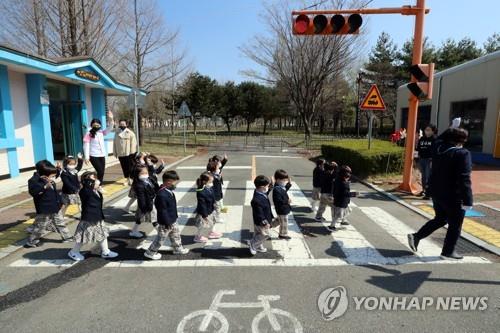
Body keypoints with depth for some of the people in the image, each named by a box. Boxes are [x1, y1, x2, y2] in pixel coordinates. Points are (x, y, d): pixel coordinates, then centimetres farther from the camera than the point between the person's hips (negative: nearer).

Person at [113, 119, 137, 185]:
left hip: (129, 153, -4)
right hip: (120, 154, 4)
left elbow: (133, 143, -7)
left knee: (130, 167, -3)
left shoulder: (130, 133, -4)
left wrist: (132, 152, -12)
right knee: (124, 167, 9)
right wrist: (115, 152, 10)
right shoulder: (117, 133, 9)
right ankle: (128, 179, 21)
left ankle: (132, 179, 9)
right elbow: (115, 143, 14)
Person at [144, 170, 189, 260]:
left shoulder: (169, 191, -2)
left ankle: (178, 248, 44)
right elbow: (162, 211, -27)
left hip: (173, 220, 9)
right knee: (161, 238, 9)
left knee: (176, 235, 24)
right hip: (166, 222, -9)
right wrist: (167, 223, -21)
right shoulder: (162, 195, -33)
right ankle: (150, 252, 27)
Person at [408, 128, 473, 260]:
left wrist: (452, 130, 30)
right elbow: (464, 179, -24)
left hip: (437, 192, 7)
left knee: (440, 219, 23)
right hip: (453, 196, -7)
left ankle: (416, 237, 16)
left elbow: (441, 138, 28)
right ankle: (448, 251, 22)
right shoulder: (462, 154, -20)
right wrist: (467, 200, -22)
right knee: (455, 225, 11)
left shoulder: (438, 147, 0)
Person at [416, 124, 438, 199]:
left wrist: (432, 161, -17)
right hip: (421, 160, 5)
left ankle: (428, 193, -5)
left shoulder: (434, 140, -5)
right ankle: (424, 190, 28)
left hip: (429, 160, -5)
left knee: (428, 176, -7)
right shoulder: (422, 139, 9)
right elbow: (417, 149, 10)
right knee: (423, 176, 15)